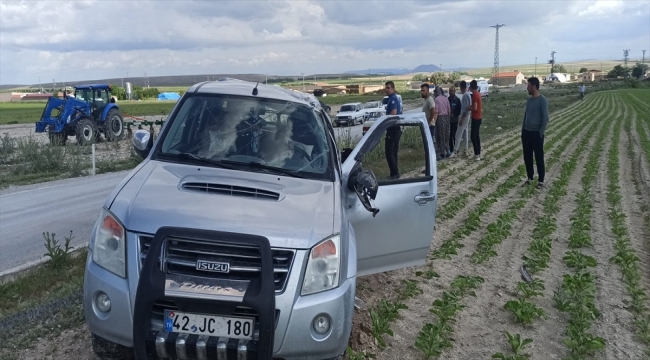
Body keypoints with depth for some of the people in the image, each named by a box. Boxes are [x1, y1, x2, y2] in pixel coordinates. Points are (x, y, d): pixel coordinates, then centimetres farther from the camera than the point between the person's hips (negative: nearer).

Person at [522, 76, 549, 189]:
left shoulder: (542, 100, -13)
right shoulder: (529, 100, 10)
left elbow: (545, 118, -14)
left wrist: (540, 133, -15)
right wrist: (523, 131, 12)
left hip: (536, 134, -7)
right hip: (526, 133, 7)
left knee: (539, 157, 0)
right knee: (527, 157, 12)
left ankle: (541, 180, 8)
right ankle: (530, 177, 24)